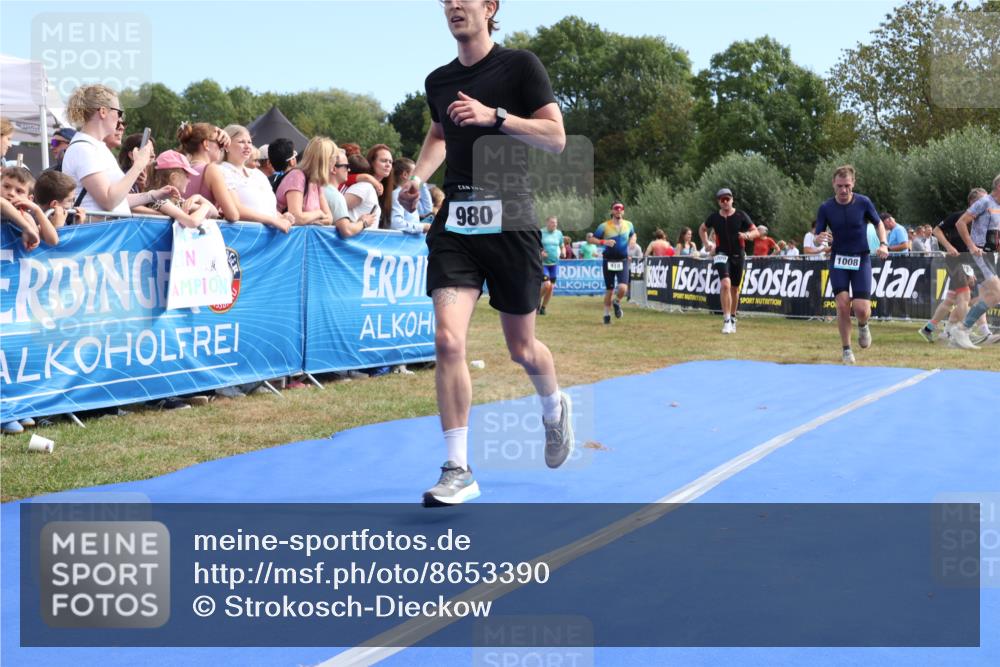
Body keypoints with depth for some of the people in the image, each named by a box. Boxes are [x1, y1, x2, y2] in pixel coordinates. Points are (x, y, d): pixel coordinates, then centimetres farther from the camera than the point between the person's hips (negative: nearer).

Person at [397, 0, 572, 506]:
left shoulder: (520, 65, -2)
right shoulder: (438, 81, 12)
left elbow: (555, 138, -8)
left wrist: (493, 115, -19)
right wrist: (418, 177, 12)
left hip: (509, 219, -3)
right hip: (454, 223, 3)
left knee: (521, 347, 9)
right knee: (448, 340, -14)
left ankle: (554, 409, 43)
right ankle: (458, 470, -8)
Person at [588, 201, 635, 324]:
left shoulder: (629, 225, 4)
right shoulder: (604, 226, -6)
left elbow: (633, 235, 26)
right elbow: (590, 239, -6)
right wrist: (604, 242, -21)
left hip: (622, 261, 1)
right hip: (608, 261, -1)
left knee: (623, 288, -16)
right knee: (609, 290, 5)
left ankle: (617, 303, 17)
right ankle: (607, 314, 23)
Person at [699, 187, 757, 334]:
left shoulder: (741, 216, -6)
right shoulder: (714, 217, -2)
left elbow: (755, 232, -2)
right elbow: (702, 229, 17)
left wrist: (747, 235, -23)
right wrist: (706, 244, 4)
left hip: (738, 255, 1)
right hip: (722, 254, -1)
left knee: (735, 288, 11)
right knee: (725, 284, -21)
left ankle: (733, 318, 29)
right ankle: (726, 320, -18)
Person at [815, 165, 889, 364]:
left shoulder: (863, 203, -8)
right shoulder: (825, 208, -7)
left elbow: (878, 223, 8)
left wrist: (883, 244, -9)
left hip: (861, 259, 0)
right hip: (838, 259, 0)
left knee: (861, 308, -11)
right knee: (842, 304, -13)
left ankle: (863, 326, 26)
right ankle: (847, 349, 5)